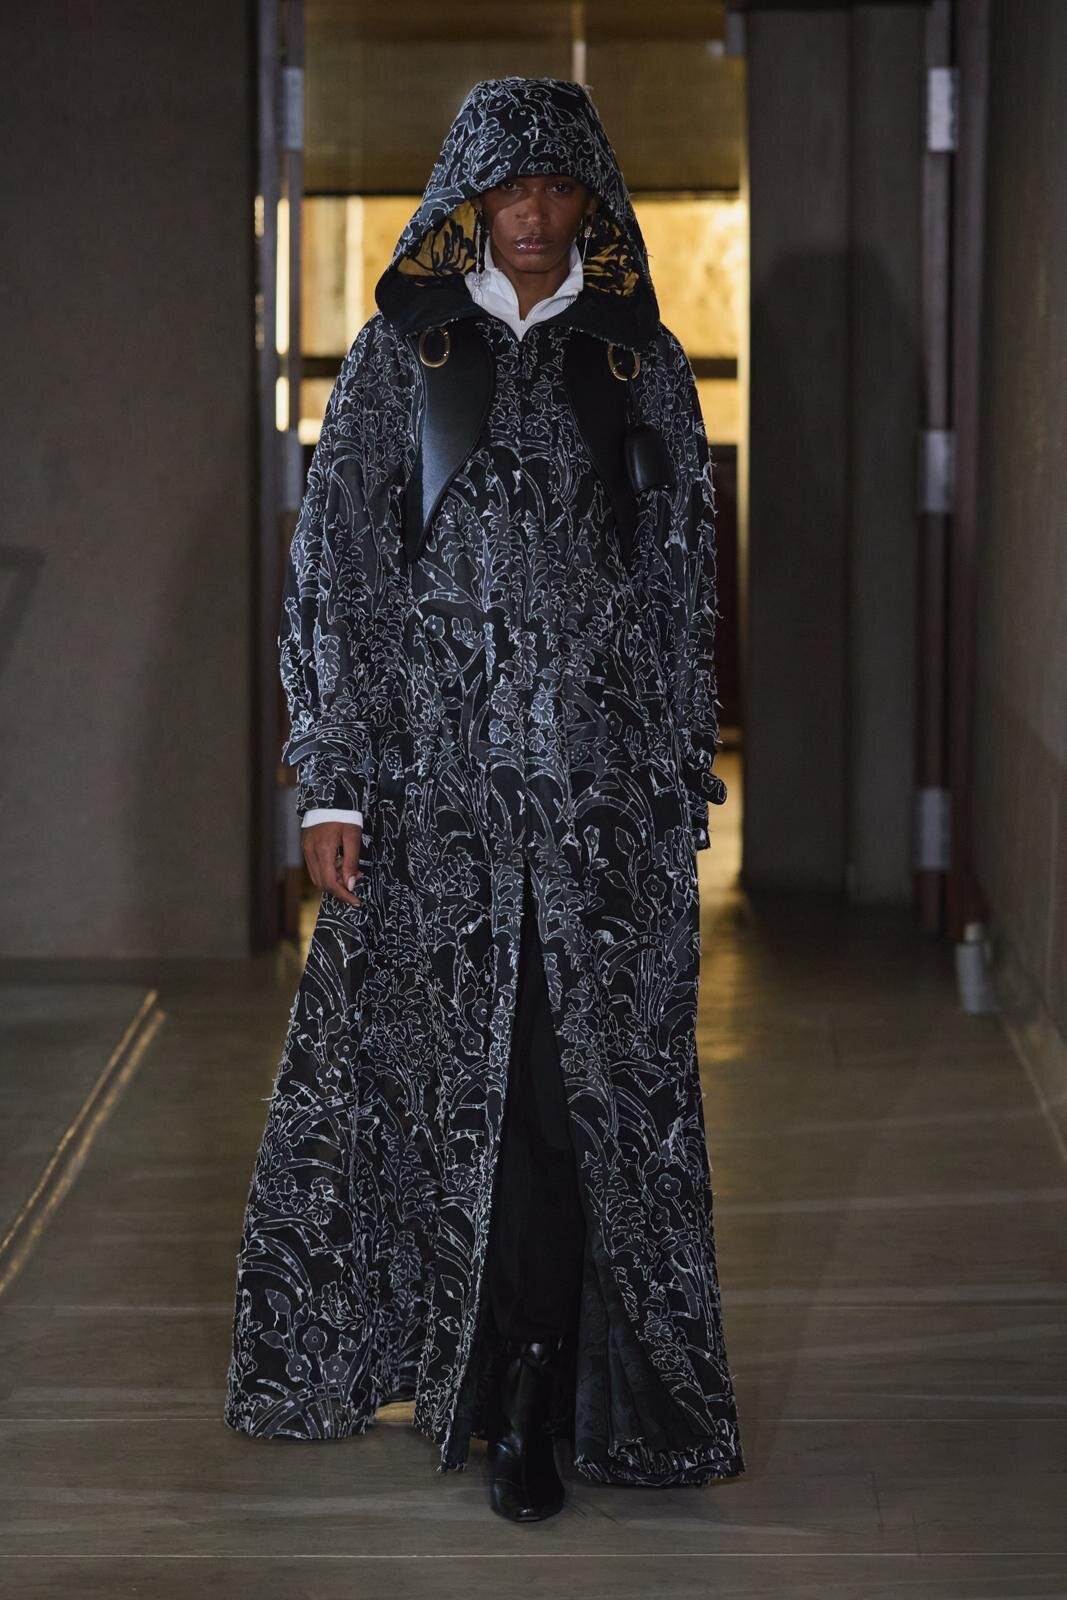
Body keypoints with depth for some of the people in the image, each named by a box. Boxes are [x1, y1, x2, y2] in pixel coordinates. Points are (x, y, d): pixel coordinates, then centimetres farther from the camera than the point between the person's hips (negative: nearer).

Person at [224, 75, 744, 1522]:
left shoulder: (642, 368, 9)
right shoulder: (398, 359, 5)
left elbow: (685, 587, 10)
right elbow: (336, 572, 2)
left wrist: (686, 794, 5)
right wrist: (333, 787, -5)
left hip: (605, 779, 1)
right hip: (438, 775, 0)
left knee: (586, 1069, -5)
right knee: (461, 1066, 2)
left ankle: (528, 1394, 0)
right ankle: (526, 1381, 15)